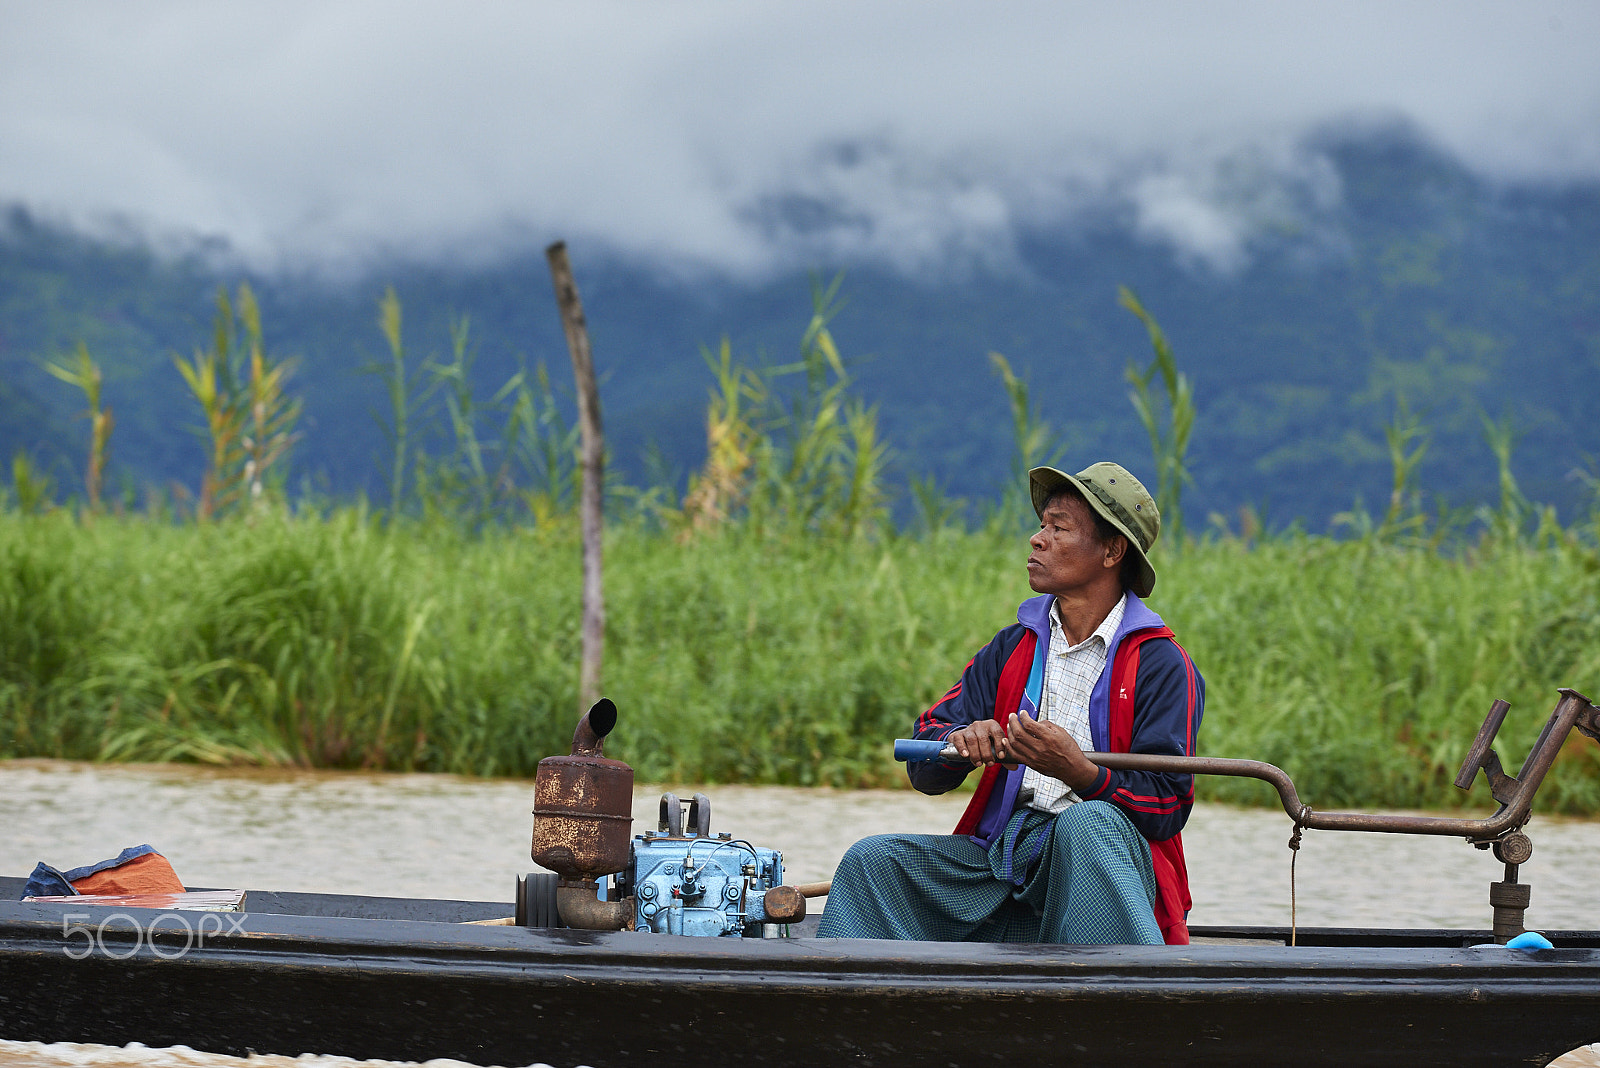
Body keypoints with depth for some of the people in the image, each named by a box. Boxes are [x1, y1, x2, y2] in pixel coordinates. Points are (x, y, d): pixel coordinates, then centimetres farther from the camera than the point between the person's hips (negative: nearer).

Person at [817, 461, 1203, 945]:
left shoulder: (1161, 664, -1)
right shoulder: (1012, 649, 16)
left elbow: (1167, 807, -11)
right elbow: (925, 769, 10)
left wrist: (1079, 771, -26)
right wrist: (959, 742, -14)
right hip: (1004, 851, 5)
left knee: (1089, 823, -39)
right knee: (871, 861, -13)